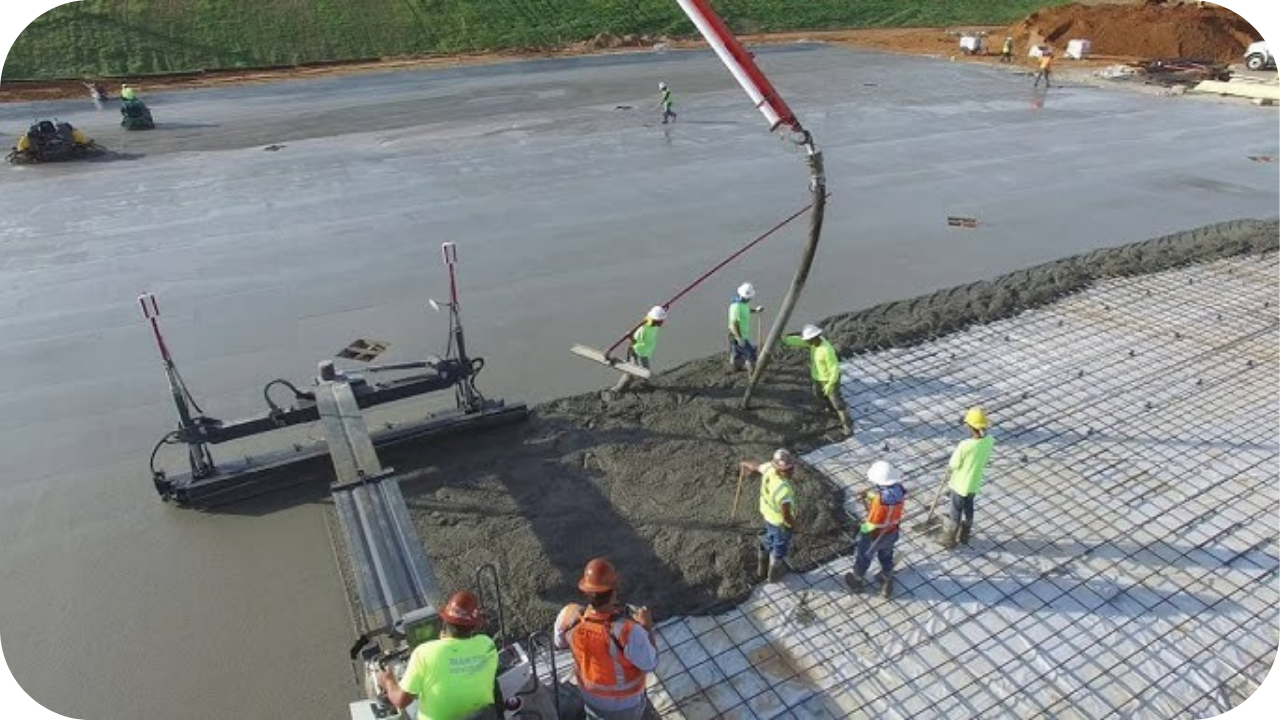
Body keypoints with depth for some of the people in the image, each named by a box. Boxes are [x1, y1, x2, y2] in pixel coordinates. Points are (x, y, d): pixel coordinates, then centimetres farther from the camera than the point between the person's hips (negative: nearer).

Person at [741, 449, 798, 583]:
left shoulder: (769, 469, -23)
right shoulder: (784, 490, -43)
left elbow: (756, 467, 0)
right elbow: (786, 516, -34)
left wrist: (745, 464, 23)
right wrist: (793, 525, -11)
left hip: (767, 514, 6)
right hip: (781, 523, -6)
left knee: (769, 541, 33)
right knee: (780, 548, 23)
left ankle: (762, 569, 55)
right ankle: (774, 574, 48)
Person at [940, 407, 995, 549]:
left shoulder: (965, 445, -34)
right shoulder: (989, 441, -17)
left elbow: (953, 465, -20)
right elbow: (983, 460, 0)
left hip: (961, 484, -5)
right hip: (975, 483, 5)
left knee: (956, 513, 15)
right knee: (968, 508, 26)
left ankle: (950, 540, 34)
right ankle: (964, 536, 45)